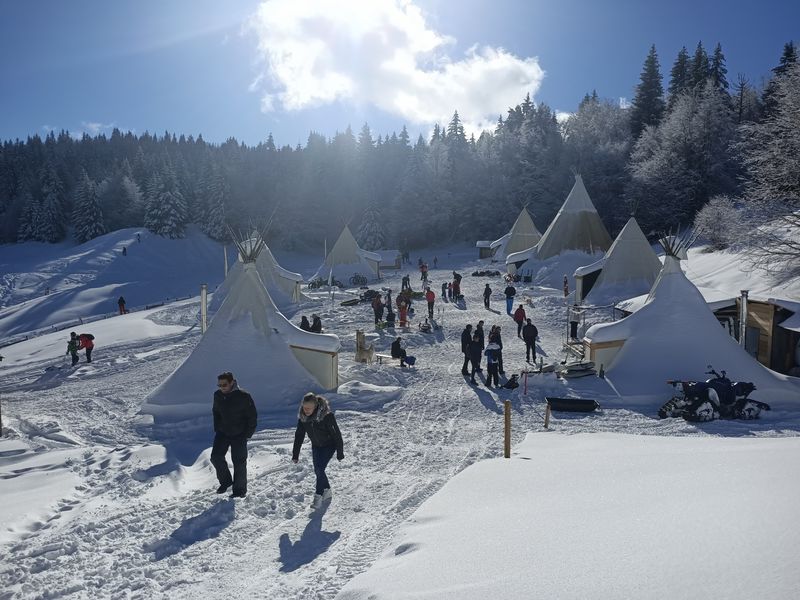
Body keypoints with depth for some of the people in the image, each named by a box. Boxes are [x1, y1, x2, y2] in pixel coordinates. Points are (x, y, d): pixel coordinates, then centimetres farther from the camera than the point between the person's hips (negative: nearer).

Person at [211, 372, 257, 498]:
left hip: (239, 435, -5)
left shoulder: (243, 397, -18)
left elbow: (252, 416, -10)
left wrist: (248, 434, -11)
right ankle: (225, 481, 21)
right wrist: (217, 429, 9)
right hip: (222, 433, 5)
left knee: (239, 462, 0)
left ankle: (240, 489, 14)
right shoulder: (218, 395, -3)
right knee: (216, 457, -2)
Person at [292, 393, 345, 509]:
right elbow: (299, 435, -5)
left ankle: (318, 497, -3)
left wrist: (340, 452, -15)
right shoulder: (302, 417, -15)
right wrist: (295, 455, -4)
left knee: (320, 469, -15)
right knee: (317, 471, 9)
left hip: (329, 445, -6)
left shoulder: (326, 415, -31)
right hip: (316, 446, 6)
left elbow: (336, 434, -22)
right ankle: (327, 491, 31)